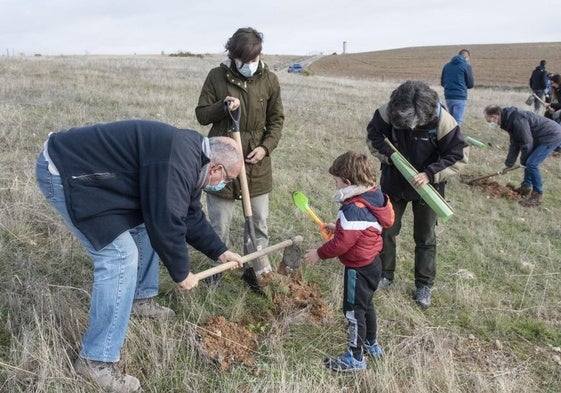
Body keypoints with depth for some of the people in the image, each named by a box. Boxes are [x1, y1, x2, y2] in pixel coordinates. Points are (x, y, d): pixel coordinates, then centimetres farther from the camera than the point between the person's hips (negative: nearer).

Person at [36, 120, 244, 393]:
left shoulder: (190, 159, 8)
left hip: (94, 172, 11)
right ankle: (95, 360, -5)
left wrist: (219, 252, 24)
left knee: (144, 226, 18)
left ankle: (141, 299, 36)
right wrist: (181, 273, -7)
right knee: (120, 256, -15)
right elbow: (166, 225, -22)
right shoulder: (176, 163, -25)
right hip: (65, 172, -11)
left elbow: (190, 216, 20)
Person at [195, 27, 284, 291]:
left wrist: (266, 147, -9)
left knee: (259, 222, 11)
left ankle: (256, 270, 29)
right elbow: (201, 115, -1)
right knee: (220, 225, 8)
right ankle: (216, 272, 28)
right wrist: (222, 106, -20)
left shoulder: (269, 79, -1)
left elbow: (276, 119, 6)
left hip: (256, 162, 2)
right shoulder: (216, 76, -5)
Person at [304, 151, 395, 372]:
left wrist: (319, 254, -15)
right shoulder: (372, 198, 0)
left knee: (354, 310, 5)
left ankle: (355, 358, 19)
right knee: (365, 305, 25)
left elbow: (342, 243, -28)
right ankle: (371, 345, 43)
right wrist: (339, 227, 16)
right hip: (372, 263, 10)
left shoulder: (354, 209, -30)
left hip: (359, 269, -10)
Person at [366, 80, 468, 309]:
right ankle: (385, 274, 34)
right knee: (385, 230, 14)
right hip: (393, 183, 2)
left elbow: (459, 156, -19)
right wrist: (389, 155, -21)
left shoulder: (442, 121, -27)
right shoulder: (388, 113, -21)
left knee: (425, 238, 10)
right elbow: (373, 134, -4)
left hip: (425, 187, -2)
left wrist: (430, 174, -31)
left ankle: (424, 285, 26)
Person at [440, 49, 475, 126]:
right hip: (460, 97, -5)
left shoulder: (446, 65, 11)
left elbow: (442, 83, 16)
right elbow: (470, 84, 2)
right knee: (457, 122, -4)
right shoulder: (466, 65, -3)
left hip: (448, 97, 5)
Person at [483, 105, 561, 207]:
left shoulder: (516, 120, -28)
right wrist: (508, 164, 12)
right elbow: (514, 144, 11)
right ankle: (526, 187, 30)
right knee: (528, 162, 16)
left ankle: (538, 196, -1)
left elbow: (526, 143, -22)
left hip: (552, 136, -10)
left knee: (531, 163, -13)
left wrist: (523, 161, -6)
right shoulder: (508, 120, 4)